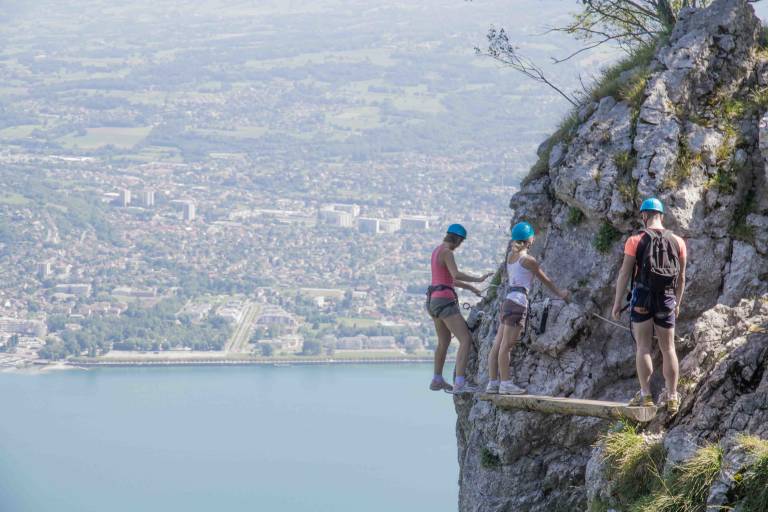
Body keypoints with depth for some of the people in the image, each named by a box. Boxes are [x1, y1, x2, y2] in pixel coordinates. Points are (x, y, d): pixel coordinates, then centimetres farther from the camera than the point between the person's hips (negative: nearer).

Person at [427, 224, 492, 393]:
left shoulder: (436, 251, 17)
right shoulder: (447, 252, -14)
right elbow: (456, 275, -30)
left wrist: (469, 287, 31)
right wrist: (478, 279, -19)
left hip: (434, 302, 10)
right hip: (445, 303, -10)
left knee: (444, 341, 29)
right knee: (466, 340, -14)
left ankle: (437, 381, 41)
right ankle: (459, 384, -25)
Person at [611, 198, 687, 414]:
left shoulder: (636, 240, -5)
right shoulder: (677, 242, 6)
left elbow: (625, 273, -7)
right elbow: (682, 277, 10)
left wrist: (617, 302, -2)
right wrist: (677, 303, 21)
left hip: (642, 297, -3)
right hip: (667, 299, 3)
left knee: (643, 347, 1)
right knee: (668, 348, 8)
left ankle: (645, 395, -4)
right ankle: (671, 396, 8)